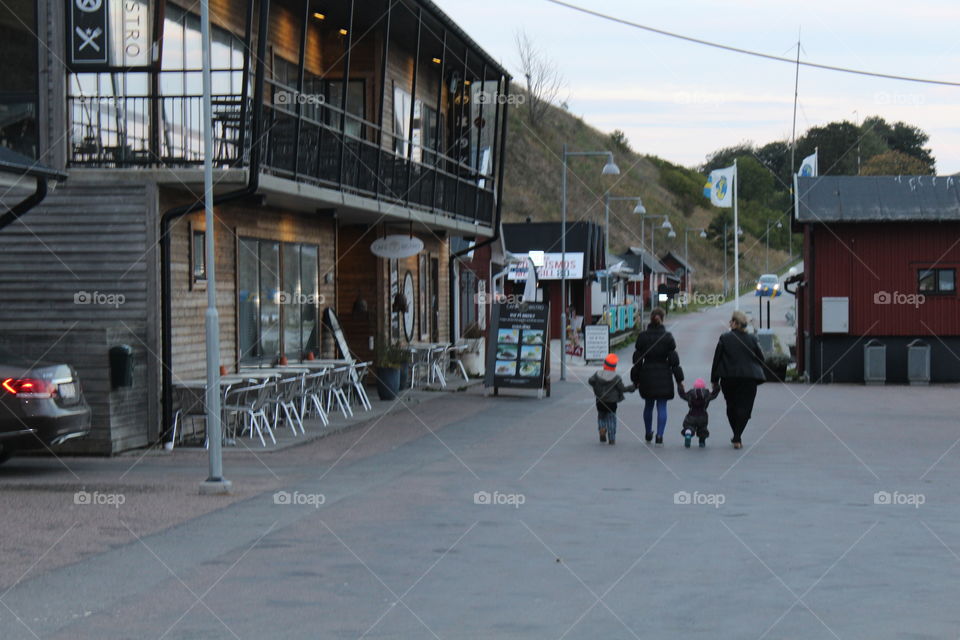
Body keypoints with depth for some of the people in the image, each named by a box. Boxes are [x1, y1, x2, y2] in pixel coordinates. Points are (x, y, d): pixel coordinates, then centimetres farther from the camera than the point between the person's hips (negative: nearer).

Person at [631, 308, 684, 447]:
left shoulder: (642, 336, -4)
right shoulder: (667, 337, -7)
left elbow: (637, 359, 0)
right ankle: (659, 436, -8)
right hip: (663, 376, -2)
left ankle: (648, 434, 29)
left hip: (647, 375, 2)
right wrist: (679, 379, 2)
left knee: (648, 405, 18)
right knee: (662, 407, 1)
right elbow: (673, 359, -5)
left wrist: (635, 379, 8)